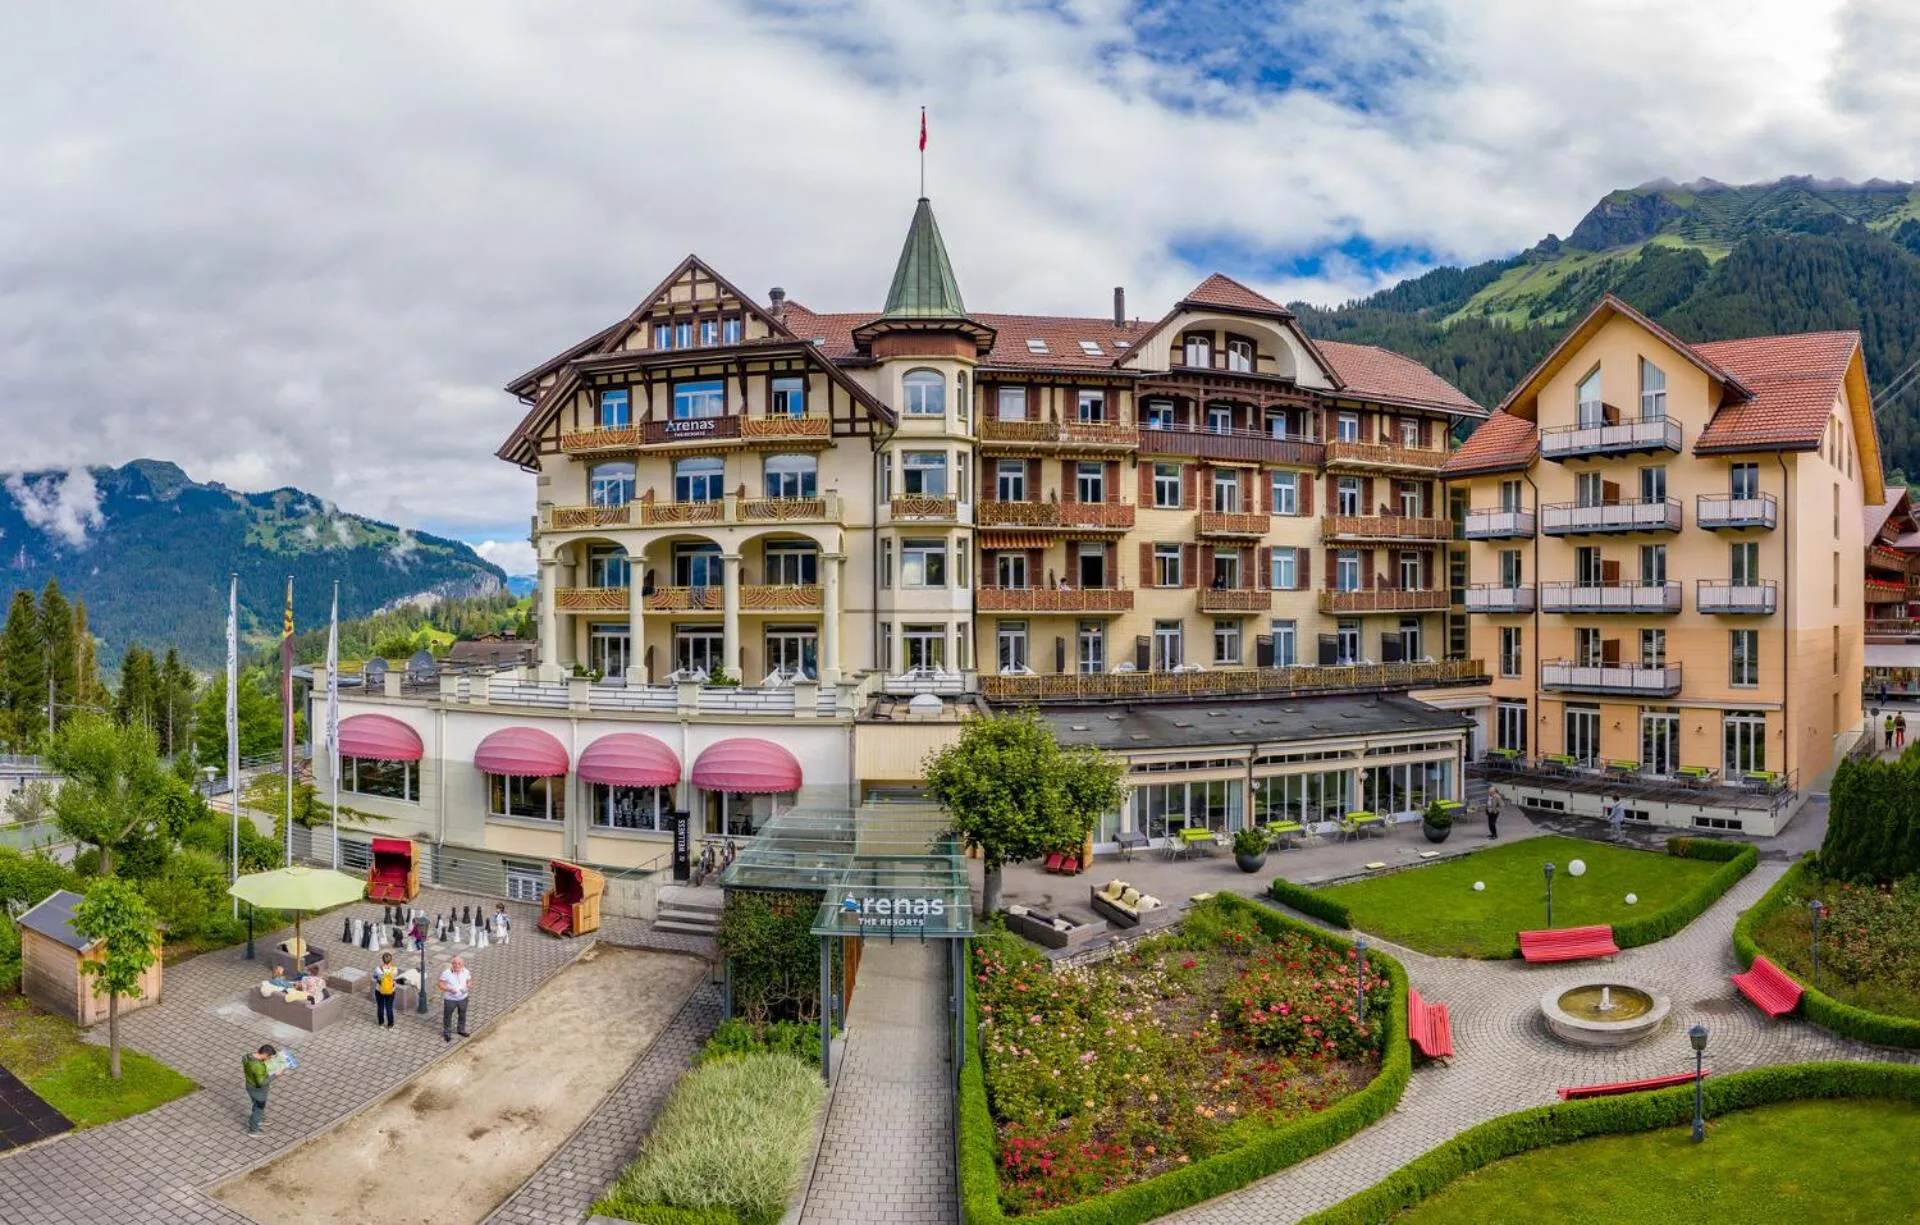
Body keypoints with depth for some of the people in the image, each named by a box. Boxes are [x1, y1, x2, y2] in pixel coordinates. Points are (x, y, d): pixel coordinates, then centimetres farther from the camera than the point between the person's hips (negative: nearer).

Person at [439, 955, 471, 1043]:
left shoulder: (465, 972, -9)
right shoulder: (446, 973, -20)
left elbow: (469, 981, 4)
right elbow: (441, 985, -16)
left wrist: (467, 987, -17)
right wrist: (449, 989, -31)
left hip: (463, 998, 3)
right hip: (450, 999, -3)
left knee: (462, 1015, 20)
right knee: (447, 1016, 12)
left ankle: (461, 1030, 43)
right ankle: (447, 1033, 33)